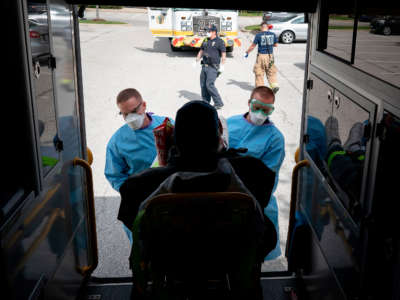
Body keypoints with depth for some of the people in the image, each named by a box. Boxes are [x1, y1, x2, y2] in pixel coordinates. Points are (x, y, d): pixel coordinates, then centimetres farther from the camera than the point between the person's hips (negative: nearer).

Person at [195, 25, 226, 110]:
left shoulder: (219, 42, -6)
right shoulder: (206, 41, 14)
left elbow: (223, 54, -10)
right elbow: (201, 51, 23)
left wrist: (222, 65, -19)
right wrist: (196, 61, 16)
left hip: (213, 67, -7)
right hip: (204, 66, 8)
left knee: (209, 85, -15)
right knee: (203, 85, 8)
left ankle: (219, 103, -5)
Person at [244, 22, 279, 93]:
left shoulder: (258, 35, -8)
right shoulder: (273, 34, 1)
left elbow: (253, 46, -3)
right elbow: (276, 45, 11)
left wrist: (247, 52, 11)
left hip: (261, 56, -3)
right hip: (270, 56, 3)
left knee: (259, 72, 11)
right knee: (271, 72, 11)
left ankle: (260, 86, 16)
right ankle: (275, 86, -2)